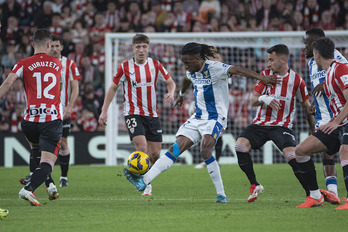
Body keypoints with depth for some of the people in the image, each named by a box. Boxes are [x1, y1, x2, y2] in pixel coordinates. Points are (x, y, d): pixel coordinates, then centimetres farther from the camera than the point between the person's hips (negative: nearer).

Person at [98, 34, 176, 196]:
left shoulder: (155, 65, 3)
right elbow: (113, 88, 5)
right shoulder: (125, 67, -4)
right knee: (142, 147, -21)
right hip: (133, 113, -4)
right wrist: (104, 111, 0)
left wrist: (171, 92, -10)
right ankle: (146, 184, -11)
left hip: (152, 114, 4)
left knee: (155, 153, 3)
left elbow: (170, 81, 14)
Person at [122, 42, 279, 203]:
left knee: (205, 150, -27)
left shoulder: (215, 68, -16)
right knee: (175, 148, -2)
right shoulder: (192, 72, 9)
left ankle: (221, 194, -19)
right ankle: (144, 180, -9)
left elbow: (237, 70, -29)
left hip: (215, 118, -7)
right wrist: (181, 94, 54)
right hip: (197, 118, 7)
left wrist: (262, 78, -43)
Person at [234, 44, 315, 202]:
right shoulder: (265, 75, 5)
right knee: (240, 145, -21)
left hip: (282, 126, -3)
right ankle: (254, 185, -6)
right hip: (260, 123, 3)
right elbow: (253, 100, 1)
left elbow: (307, 107, 9)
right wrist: (263, 99, -23)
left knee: (292, 156, -25)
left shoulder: (296, 80, -1)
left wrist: (314, 131, 10)